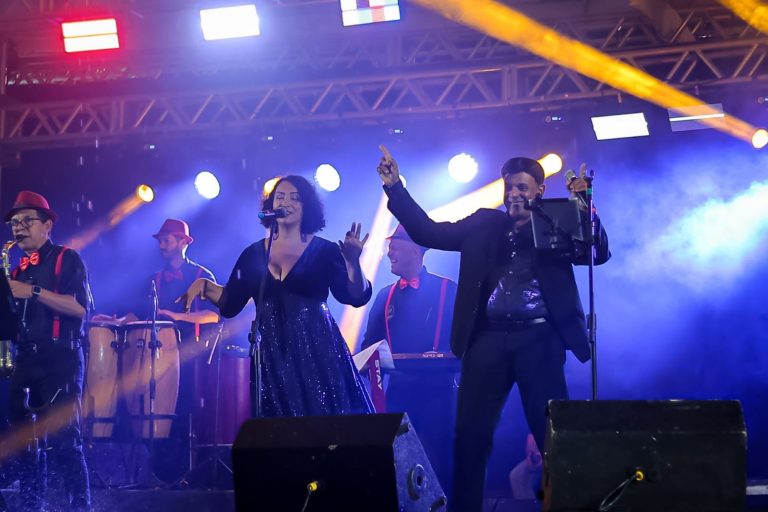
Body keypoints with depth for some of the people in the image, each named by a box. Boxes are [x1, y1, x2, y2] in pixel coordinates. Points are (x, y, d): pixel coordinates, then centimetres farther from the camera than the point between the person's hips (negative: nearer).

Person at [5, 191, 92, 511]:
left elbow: (80, 307, -13)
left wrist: (34, 292, -18)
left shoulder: (67, 259, 1)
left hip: (60, 361, -7)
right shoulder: (17, 270, 20)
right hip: (24, 362, 7)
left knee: (63, 440, -13)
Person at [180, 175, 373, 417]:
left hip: (317, 351, -2)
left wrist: (353, 263, -22)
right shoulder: (253, 254, 9)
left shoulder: (325, 251, 1)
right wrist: (203, 285, -5)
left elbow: (357, 297, -6)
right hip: (271, 355, 2)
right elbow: (230, 303, 11)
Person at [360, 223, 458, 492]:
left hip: (436, 391, -4)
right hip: (398, 390, 4)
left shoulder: (447, 290, 0)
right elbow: (371, 342, 14)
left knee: (437, 460, -2)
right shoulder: (386, 295, 14)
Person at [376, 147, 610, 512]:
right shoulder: (483, 225, 14)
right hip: (488, 339, 3)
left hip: (538, 339, -3)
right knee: (470, 433, 3)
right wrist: (395, 187, 3)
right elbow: (428, 232, 11)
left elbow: (598, 253, -6)